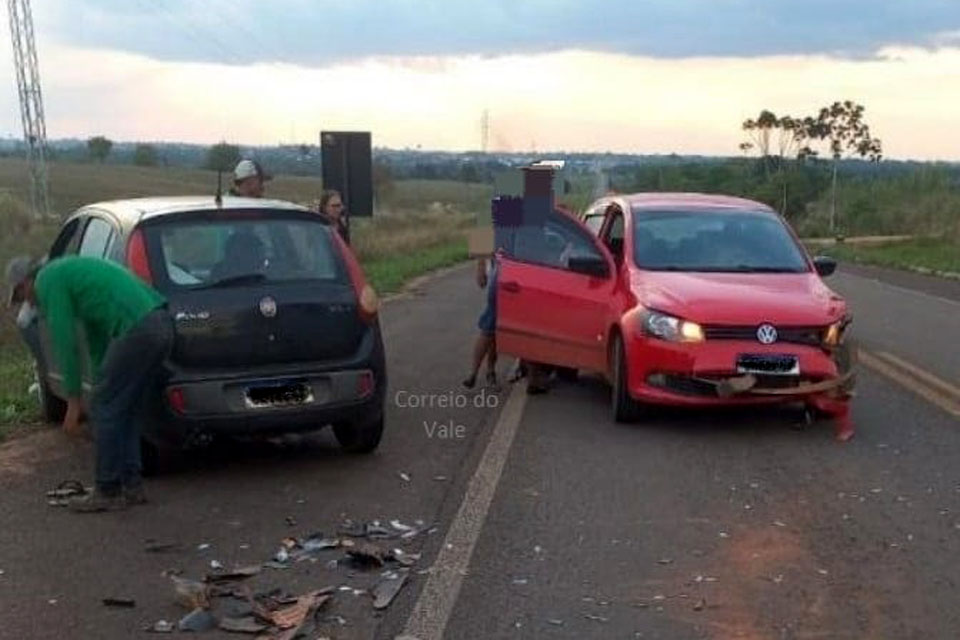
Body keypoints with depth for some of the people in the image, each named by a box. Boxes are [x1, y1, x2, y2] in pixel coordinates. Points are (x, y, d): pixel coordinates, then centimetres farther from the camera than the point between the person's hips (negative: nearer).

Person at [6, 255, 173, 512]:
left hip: (137, 330, -9)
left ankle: (108, 492, 11)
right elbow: (95, 338, 34)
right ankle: (132, 486, 22)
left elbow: (65, 343, -2)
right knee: (122, 410, 18)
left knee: (105, 410, 3)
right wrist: (101, 389, 36)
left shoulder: (47, 281, 2)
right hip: (161, 324, 9)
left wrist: (74, 402, 4)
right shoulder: (70, 271, 31)